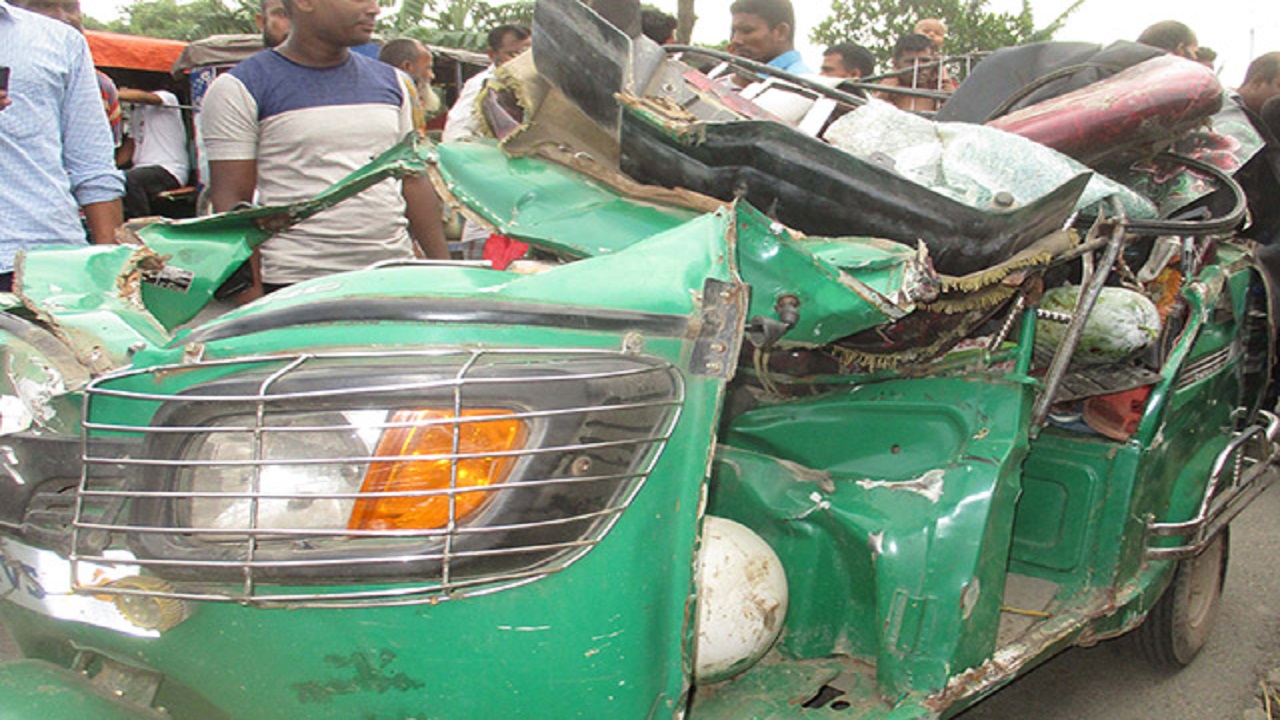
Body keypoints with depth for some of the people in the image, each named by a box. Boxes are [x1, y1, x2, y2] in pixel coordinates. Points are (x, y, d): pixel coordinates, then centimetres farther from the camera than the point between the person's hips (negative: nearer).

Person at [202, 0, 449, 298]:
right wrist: (250, 293, -13)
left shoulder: (389, 81, 15)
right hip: (293, 287, -4)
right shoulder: (241, 88, 0)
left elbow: (413, 182, 16)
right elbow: (232, 201, -5)